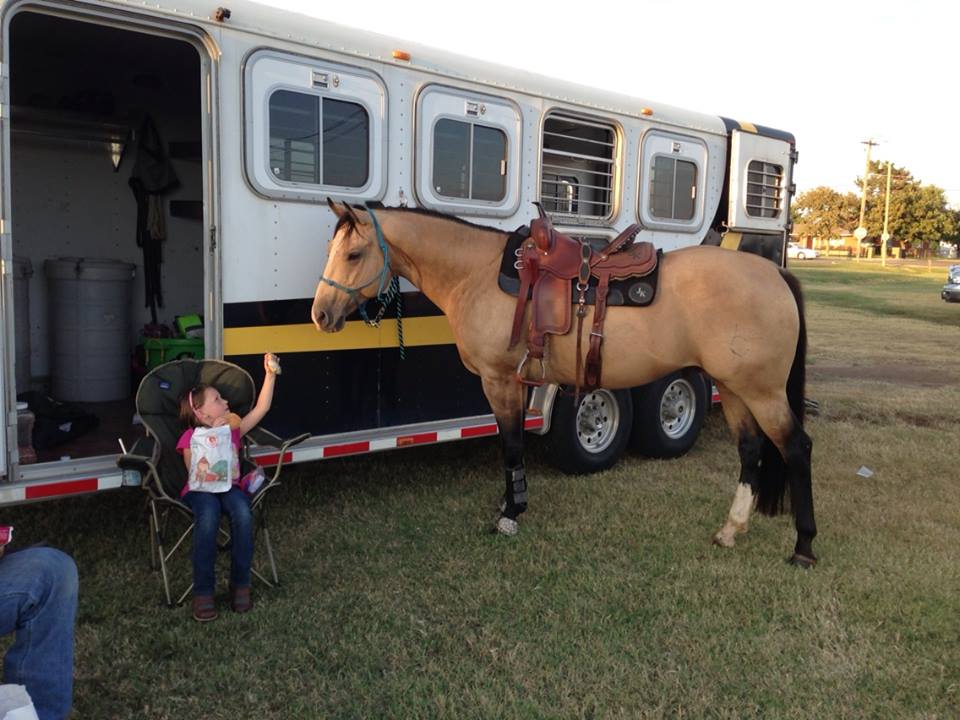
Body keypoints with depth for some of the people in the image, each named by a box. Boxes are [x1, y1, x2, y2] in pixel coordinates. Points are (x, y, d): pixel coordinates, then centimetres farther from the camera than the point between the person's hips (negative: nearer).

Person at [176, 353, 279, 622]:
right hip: (200, 490, -3)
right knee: (208, 515, -38)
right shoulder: (191, 438, -2)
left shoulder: (233, 428, 11)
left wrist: (270, 376, -6)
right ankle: (203, 591, -26)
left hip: (229, 486, 3)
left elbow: (261, 408, 2)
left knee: (242, 512, -33)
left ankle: (240, 584, -18)